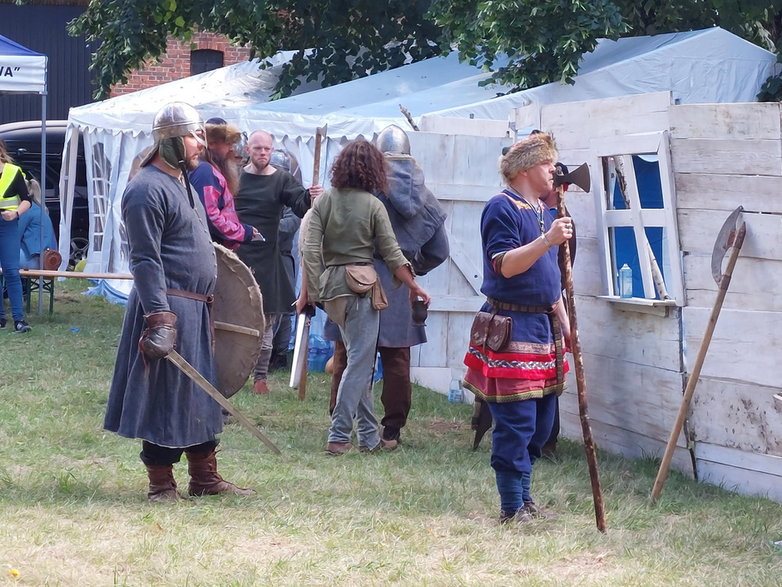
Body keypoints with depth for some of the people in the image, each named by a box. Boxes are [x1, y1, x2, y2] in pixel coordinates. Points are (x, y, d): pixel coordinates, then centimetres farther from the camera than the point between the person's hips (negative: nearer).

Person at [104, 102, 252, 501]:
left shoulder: (181, 183, 16)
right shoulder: (147, 190, -15)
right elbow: (145, 260, -20)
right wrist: (159, 317, -25)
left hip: (195, 310, 10)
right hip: (167, 307, -10)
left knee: (200, 395, 14)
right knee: (164, 397, -3)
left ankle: (204, 476, 21)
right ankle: (161, 484, 4)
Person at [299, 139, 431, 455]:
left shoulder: (324, 201, 3)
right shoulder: (373, 205, -6)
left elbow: (310, 249, -2)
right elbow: (391, 253, -3)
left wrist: (308, 290, 3)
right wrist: (414, 286, 9)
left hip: (331, 285, 5)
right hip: (361, 285, -5)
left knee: (360, 360, 13)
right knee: (359, 362, -1)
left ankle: (369, 435, 16)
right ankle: (339, 436, -7)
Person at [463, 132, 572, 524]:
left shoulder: (542, 212, 18)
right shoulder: (502, 208, -10)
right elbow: (505, 265, -20)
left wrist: (563, 321, 21)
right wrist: (547, 240, -29)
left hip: (543, 325, 9)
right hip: (512, 326, -9)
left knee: (541, 420, 11)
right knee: (516, 421, -8)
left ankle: (524, 495, 22)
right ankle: (512, 507, -3)